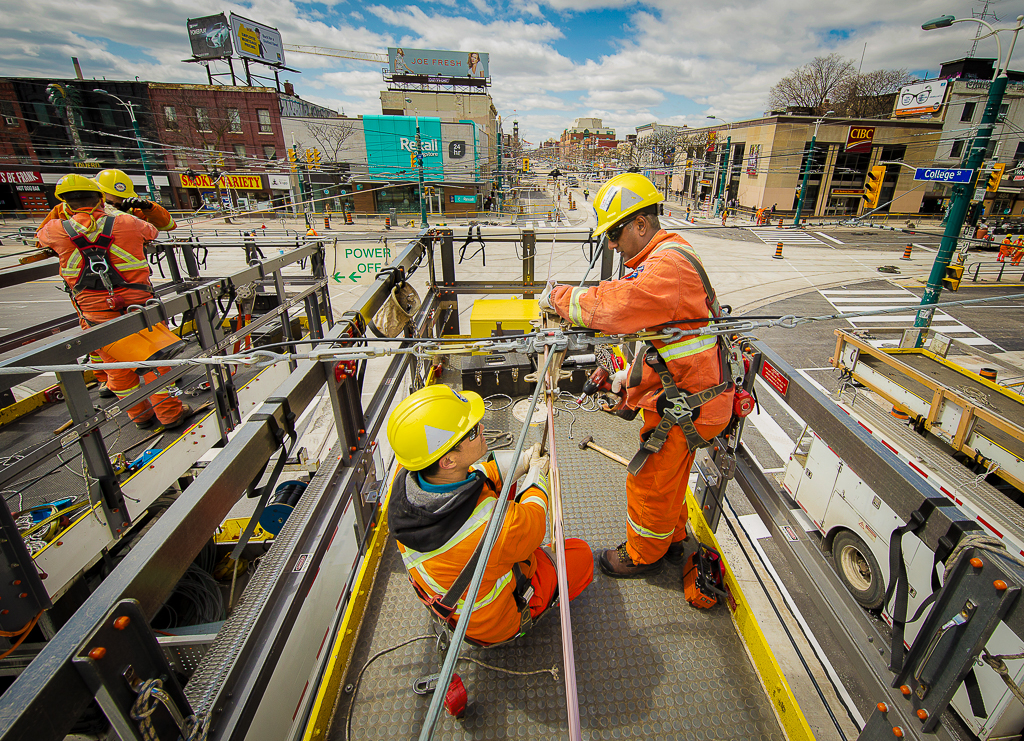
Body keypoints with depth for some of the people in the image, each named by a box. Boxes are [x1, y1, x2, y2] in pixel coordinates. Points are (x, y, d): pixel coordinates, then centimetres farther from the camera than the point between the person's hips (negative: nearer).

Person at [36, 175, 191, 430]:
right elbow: (152, 231, 18)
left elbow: (40, 236, 23)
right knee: (153, 359, 8)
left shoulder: (58, 230, -1)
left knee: (118, 367, 14)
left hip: (96, 317, 1)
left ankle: (141, 415, 23)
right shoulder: (127, 223, -4)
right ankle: (169, 413, 10)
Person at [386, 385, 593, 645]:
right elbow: (532, 520, -20)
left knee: (508, 491, 16)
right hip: (494, 626, -5)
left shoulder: (405, 478, -26)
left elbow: (468, 482, -6)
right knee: (581, 553, 11)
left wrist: (523, 460, -6)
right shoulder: (497, 526, -45)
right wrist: (537, 473, -2)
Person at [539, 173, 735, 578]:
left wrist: (558, 297, -22)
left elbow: (614, 305, -38)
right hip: (677, 394, 10)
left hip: (684, 404, -10)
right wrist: (631, 372, 8)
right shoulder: (667, 257, 10)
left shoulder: (669, 266, -26)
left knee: (650, 481, 9)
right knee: (670, 476, 26)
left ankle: (642, 555, 33)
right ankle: (672, 538, 48)